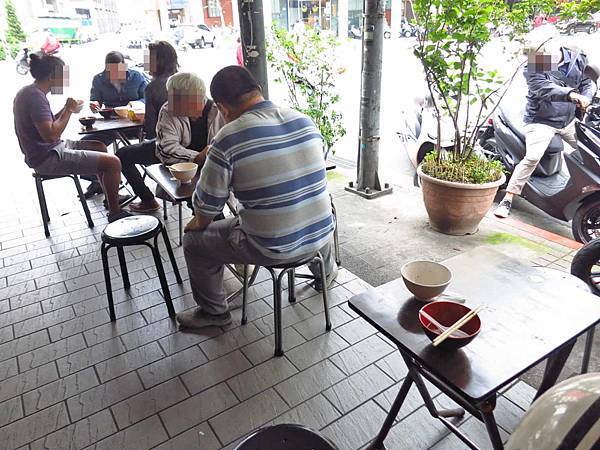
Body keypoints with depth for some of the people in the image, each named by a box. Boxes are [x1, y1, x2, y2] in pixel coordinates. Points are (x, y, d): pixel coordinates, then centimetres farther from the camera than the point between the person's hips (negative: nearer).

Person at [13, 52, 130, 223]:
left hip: (48, 150, 11)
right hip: (48, 159, -11)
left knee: (99, 146, 24)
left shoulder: (27, 92, 12)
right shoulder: (35, 96, -19)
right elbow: (50, 134, -27)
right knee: (113, 162, -18)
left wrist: (67, 109, 6)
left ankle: (111, 197, 28)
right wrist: (69, 110, -16)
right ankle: (114, 213, -6)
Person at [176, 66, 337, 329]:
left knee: (194, 240, 14)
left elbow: (207, 205, -10)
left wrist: (200, 223, 15)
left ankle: (213, 311, 31)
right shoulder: (305, 121, -1)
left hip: (271, 248, -5)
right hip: (321, 236, 6)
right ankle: (326, 272, 60)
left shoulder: (227, 140, -18)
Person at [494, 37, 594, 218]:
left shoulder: (577, 59, 0)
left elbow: (588, 82, 6)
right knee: (532, 157, -23)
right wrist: (571, 94, -49)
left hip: (569, 120, 6)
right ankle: (507, 200, -18)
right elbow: (545, 89, -34)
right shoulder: (533, 70, -18)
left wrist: (585, 98, -16)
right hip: (541, 121, -6)